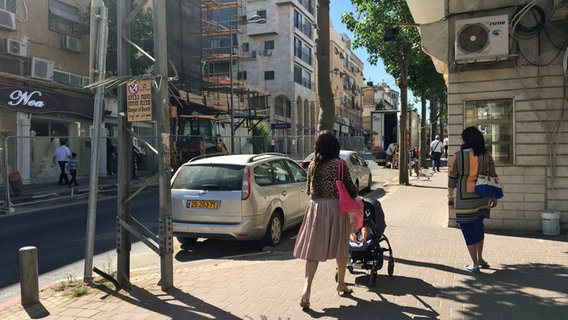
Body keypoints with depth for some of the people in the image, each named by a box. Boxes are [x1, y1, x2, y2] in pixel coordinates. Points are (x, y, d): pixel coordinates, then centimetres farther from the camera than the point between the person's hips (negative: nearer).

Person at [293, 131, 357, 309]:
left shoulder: (312, 165, 4)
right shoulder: (339, 165, -9)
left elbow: (309, 190, 11)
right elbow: (350, 188, -5)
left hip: (315, 208, 3)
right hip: (335, 208, -3)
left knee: (313, 250, 3)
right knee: (341, 247, 16)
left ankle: (306, 288, -11)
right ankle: (341, 284, 30)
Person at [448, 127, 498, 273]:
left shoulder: (459, 155, -8)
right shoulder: (487, 156, 1)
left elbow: (452, 178, -3)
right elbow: (493, 177, 6)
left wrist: (450, 196, 9)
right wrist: (494, 197, 17)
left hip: (465, 199, -4)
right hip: (482, 198, 4)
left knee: (469, 230, 5)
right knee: (479, 227, 22)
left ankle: (475, 264, 12)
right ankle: (480, 258, 32)